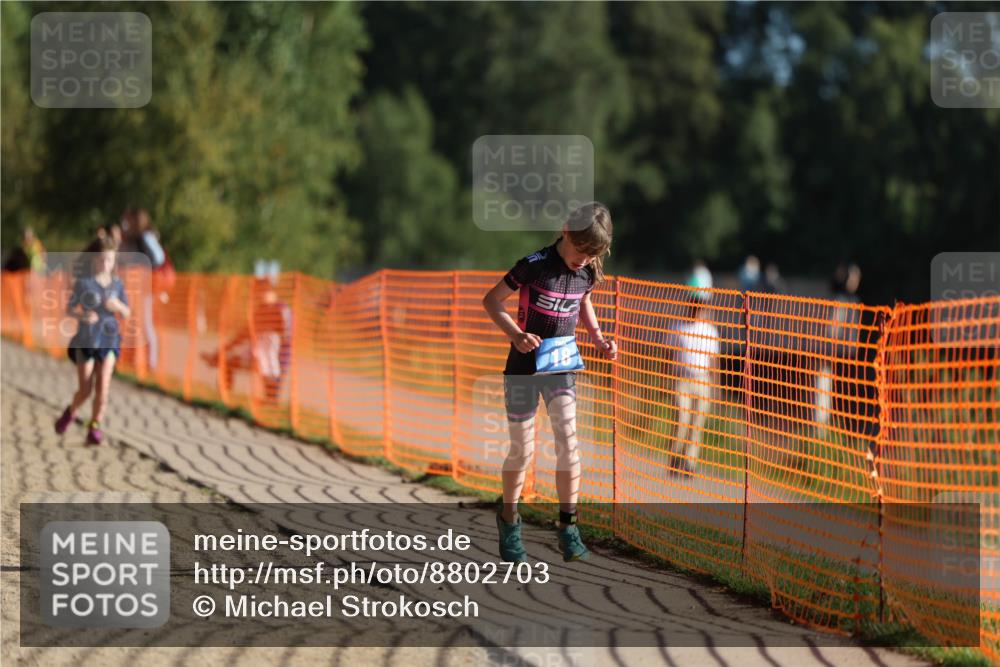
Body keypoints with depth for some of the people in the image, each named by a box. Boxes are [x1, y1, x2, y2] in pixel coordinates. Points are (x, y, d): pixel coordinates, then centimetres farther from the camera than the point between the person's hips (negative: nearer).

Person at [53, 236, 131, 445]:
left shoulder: (117, 283, 4)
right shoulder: (83, 282, -6)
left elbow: (126, 314, 9)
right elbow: (69, 309, -4)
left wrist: (117, 306, -13)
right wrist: (82, 316, -24)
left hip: (109, 339, 2)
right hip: (86, 341, -2)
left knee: (103, 385, -10)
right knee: (85, 389, 0)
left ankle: (94, 427, 3)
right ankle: (70, 412, 31)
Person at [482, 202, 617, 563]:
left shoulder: (587, 271, -3)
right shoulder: (534, 266, -20)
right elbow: (491, 301, -13)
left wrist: (598, 338, 4)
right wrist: (516, 334, -27)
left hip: (562, 367, 4)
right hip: (524, 368, -4)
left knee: (568, 443, -8)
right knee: (522, 451, 5)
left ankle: (568, 526, 0)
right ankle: (509, 520, 25)